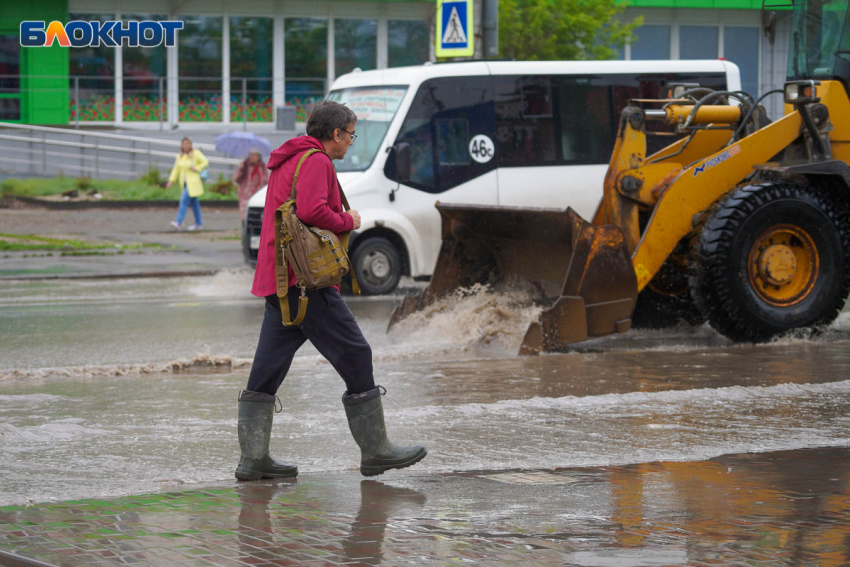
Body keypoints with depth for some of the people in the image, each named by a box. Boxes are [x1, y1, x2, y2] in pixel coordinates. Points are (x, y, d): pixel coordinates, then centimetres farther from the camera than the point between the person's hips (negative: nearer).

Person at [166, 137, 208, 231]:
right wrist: (171, 181, 8)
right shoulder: (180, 156, 9)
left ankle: (178, 222, -22)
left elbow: (205, 162, -7)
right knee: (194, 203, 12)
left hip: (193, 182, -6)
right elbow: (176, 169, 14)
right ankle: (198, 224, 19)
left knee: (184, 200, -16)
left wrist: (196, 169, -11)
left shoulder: (195, 153, -8)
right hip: (185, 182, 6)